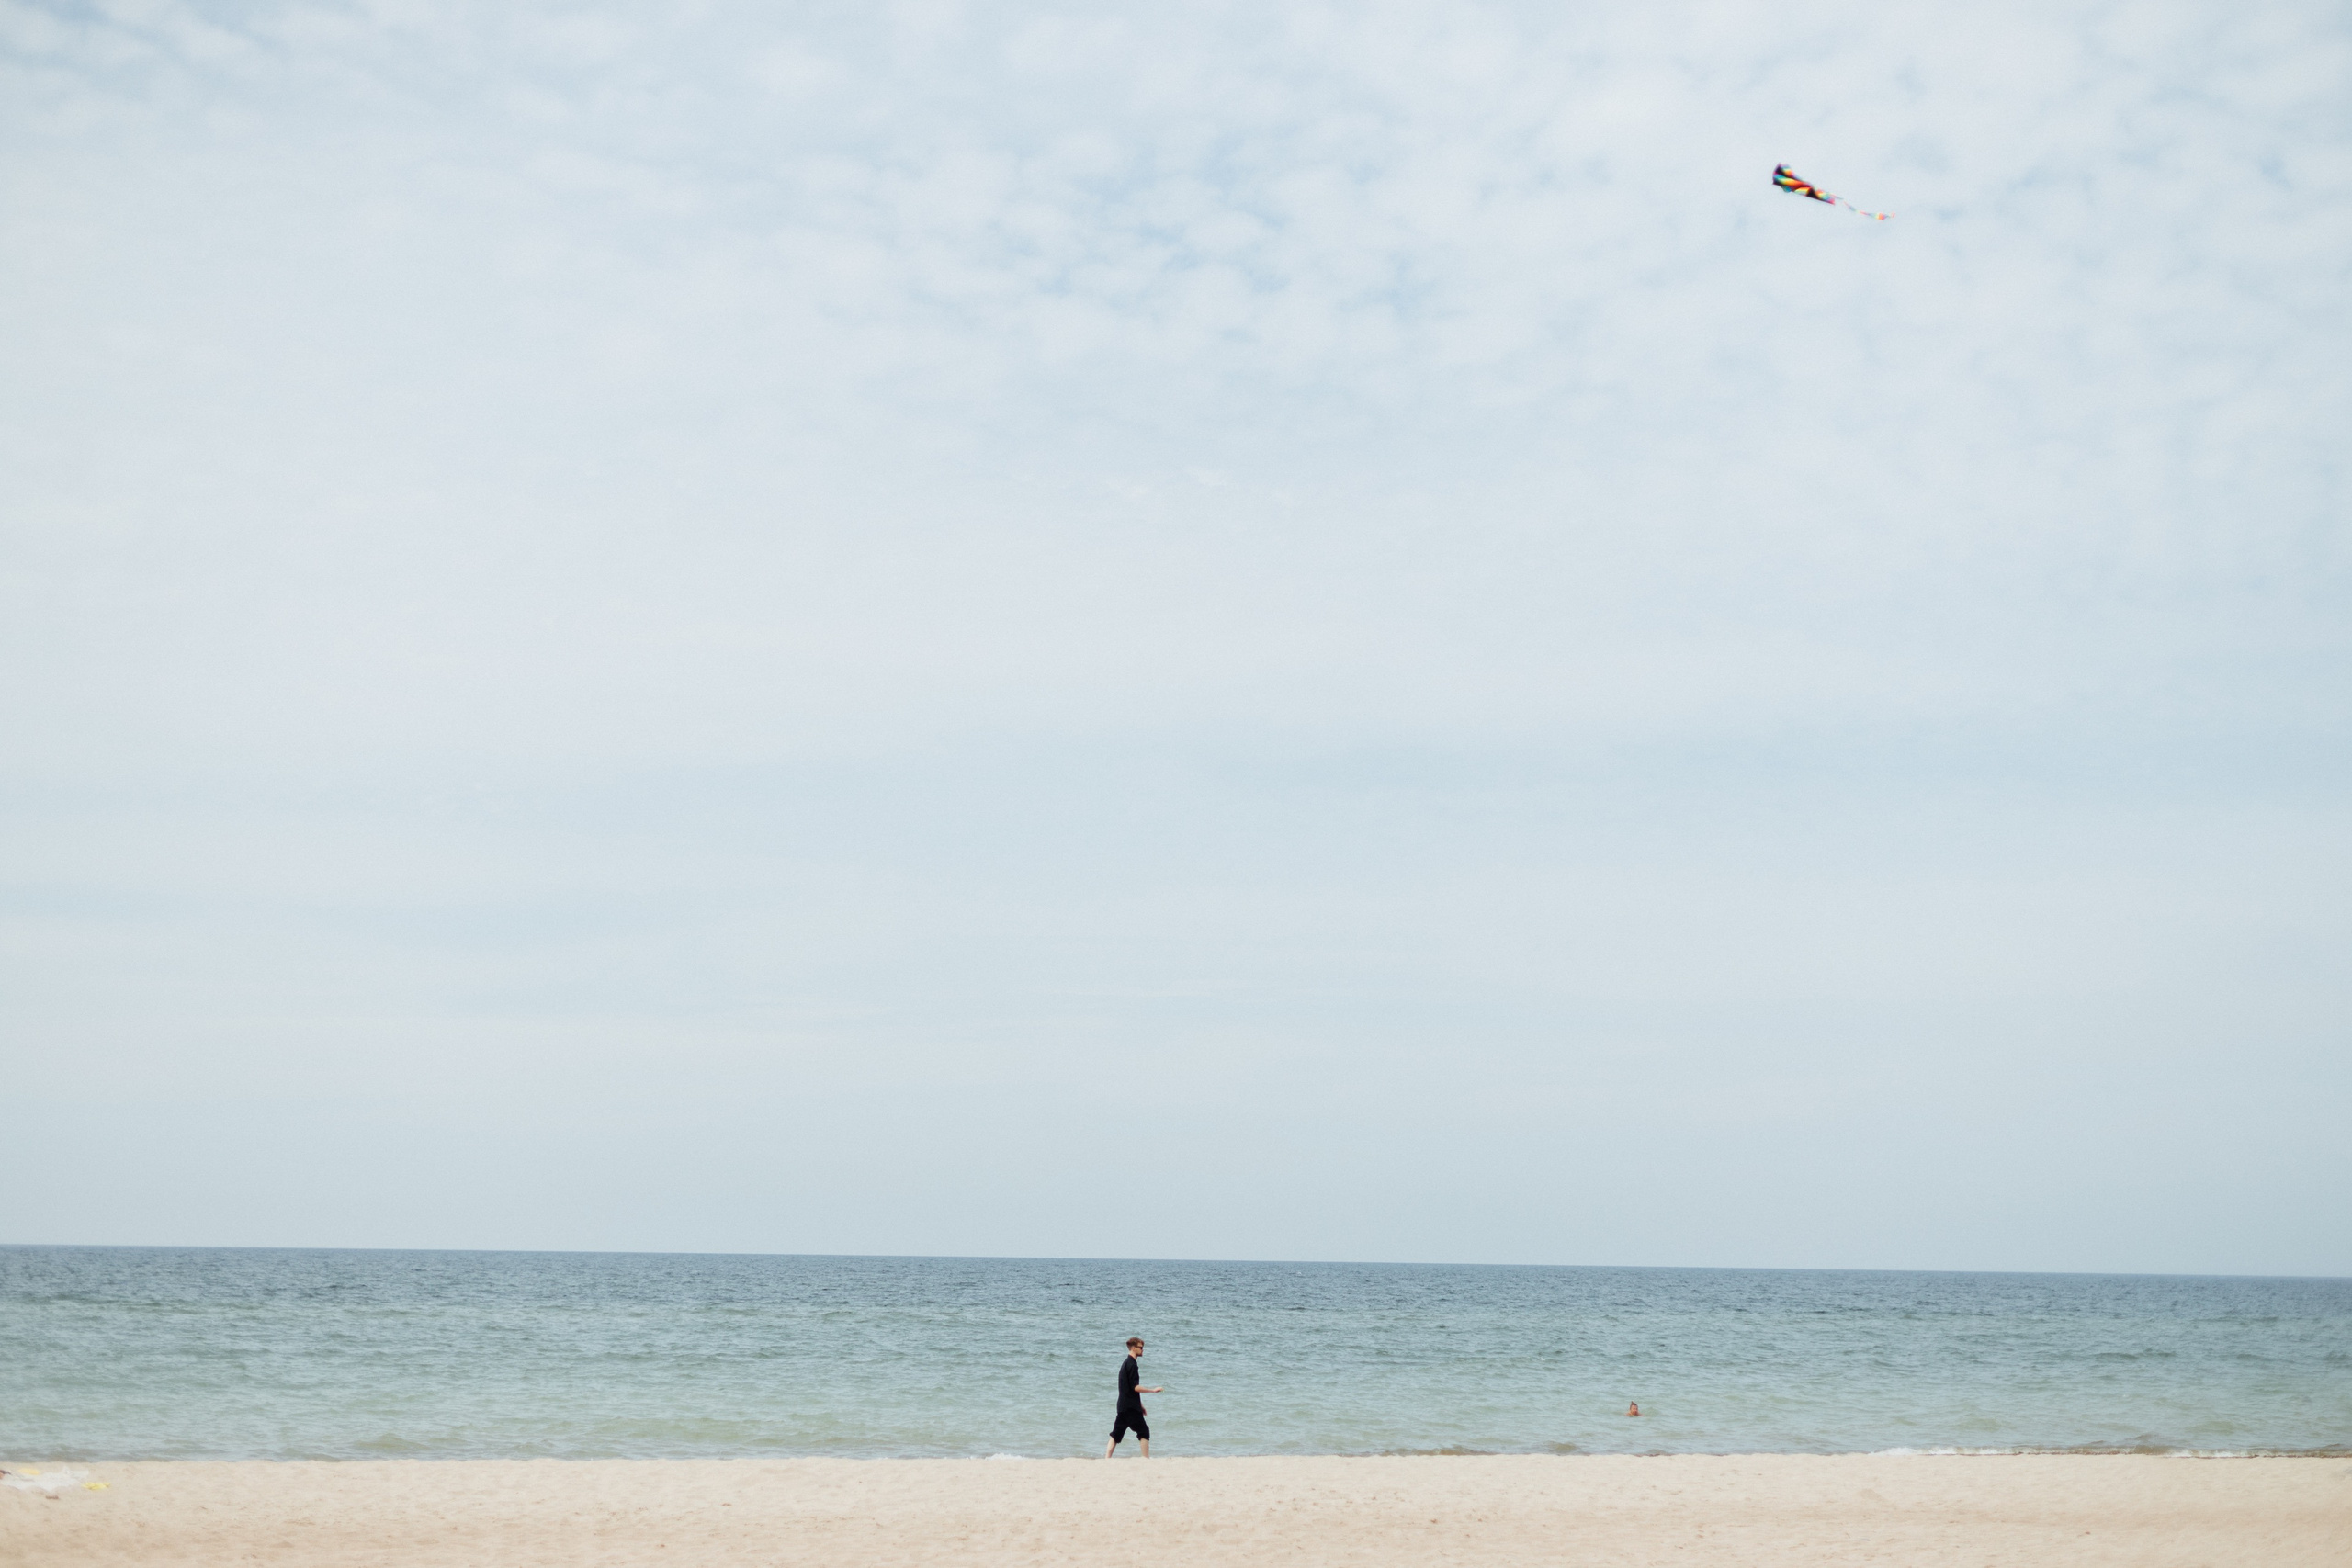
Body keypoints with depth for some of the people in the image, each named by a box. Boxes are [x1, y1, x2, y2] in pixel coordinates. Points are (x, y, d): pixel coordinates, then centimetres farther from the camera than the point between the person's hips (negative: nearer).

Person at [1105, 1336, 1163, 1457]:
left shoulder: (1126, 1363, 18)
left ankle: (1107, 1457, 2)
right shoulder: (1132, 1364, -14)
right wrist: (1153, 1390, -13)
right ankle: (1146, 1458, -1)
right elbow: (1136, 1387, -19)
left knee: (1117, 1433, 7)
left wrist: (1140, 1405, 27)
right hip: (1131, 1406, -9)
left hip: (1123, 1405, 9)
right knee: (1144, 1431, -2)